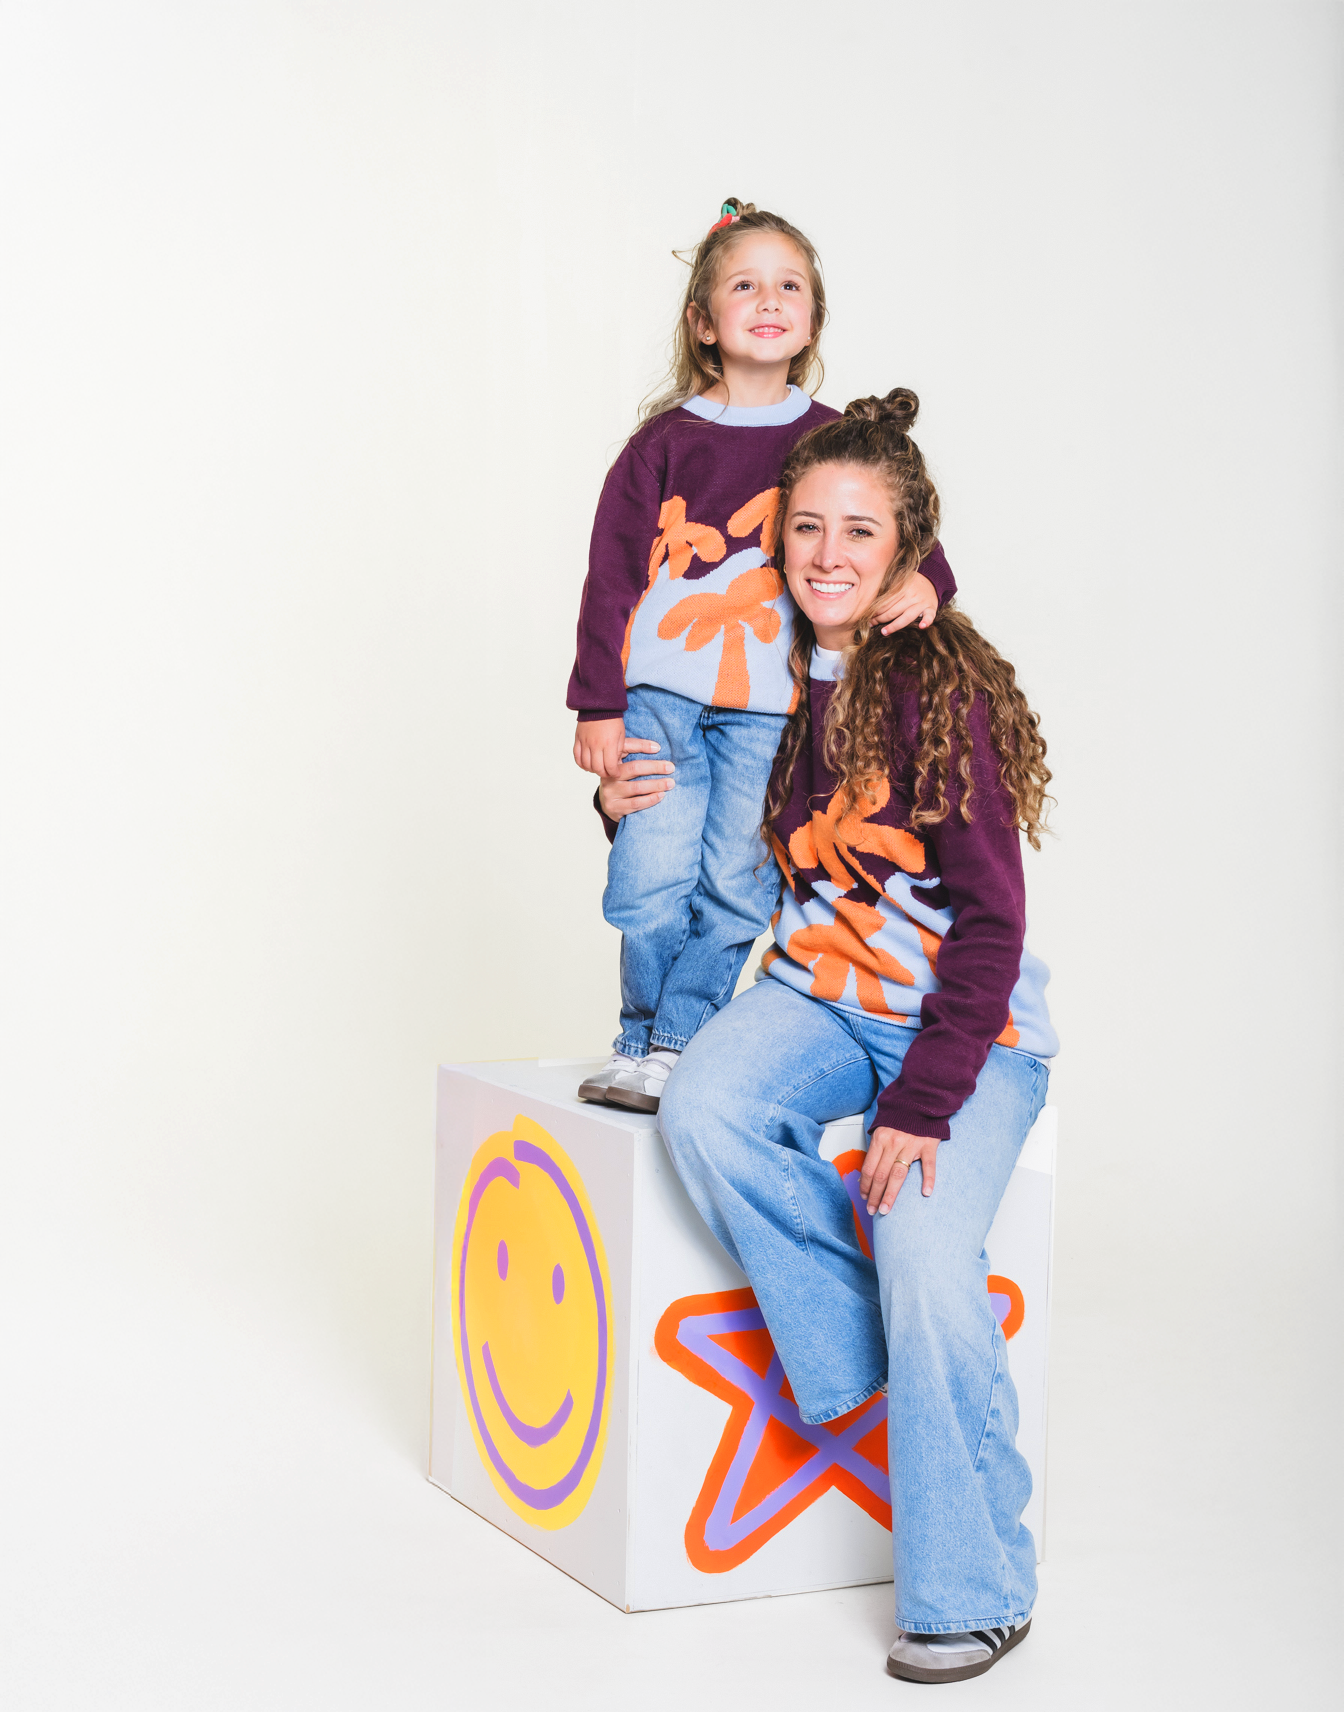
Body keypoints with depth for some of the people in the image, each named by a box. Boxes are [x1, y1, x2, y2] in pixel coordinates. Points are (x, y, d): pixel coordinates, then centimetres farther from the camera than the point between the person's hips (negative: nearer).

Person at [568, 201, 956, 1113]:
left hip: (770, 706, 1)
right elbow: (612, 576, 5)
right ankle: (644, 1038, 15)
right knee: (650, 882, -5)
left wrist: (923, 580, -14)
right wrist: (598, 706, 0)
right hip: (661, 695, -1)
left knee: (735, 884, -3)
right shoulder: (665, 443, 5)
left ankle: (674, 1045, 11)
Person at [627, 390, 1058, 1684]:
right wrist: (631, 800, -1)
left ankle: (971, 1591, -5)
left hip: (968, 1024, -5)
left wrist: (920, 1106, -22)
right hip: (818, 995, 5)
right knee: (702, 1108, -27)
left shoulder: (941, 687, -15)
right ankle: (847, 1353, -4)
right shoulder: (781, 670, 3)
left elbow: (989, 922, -17)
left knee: (927, 1256, -24)